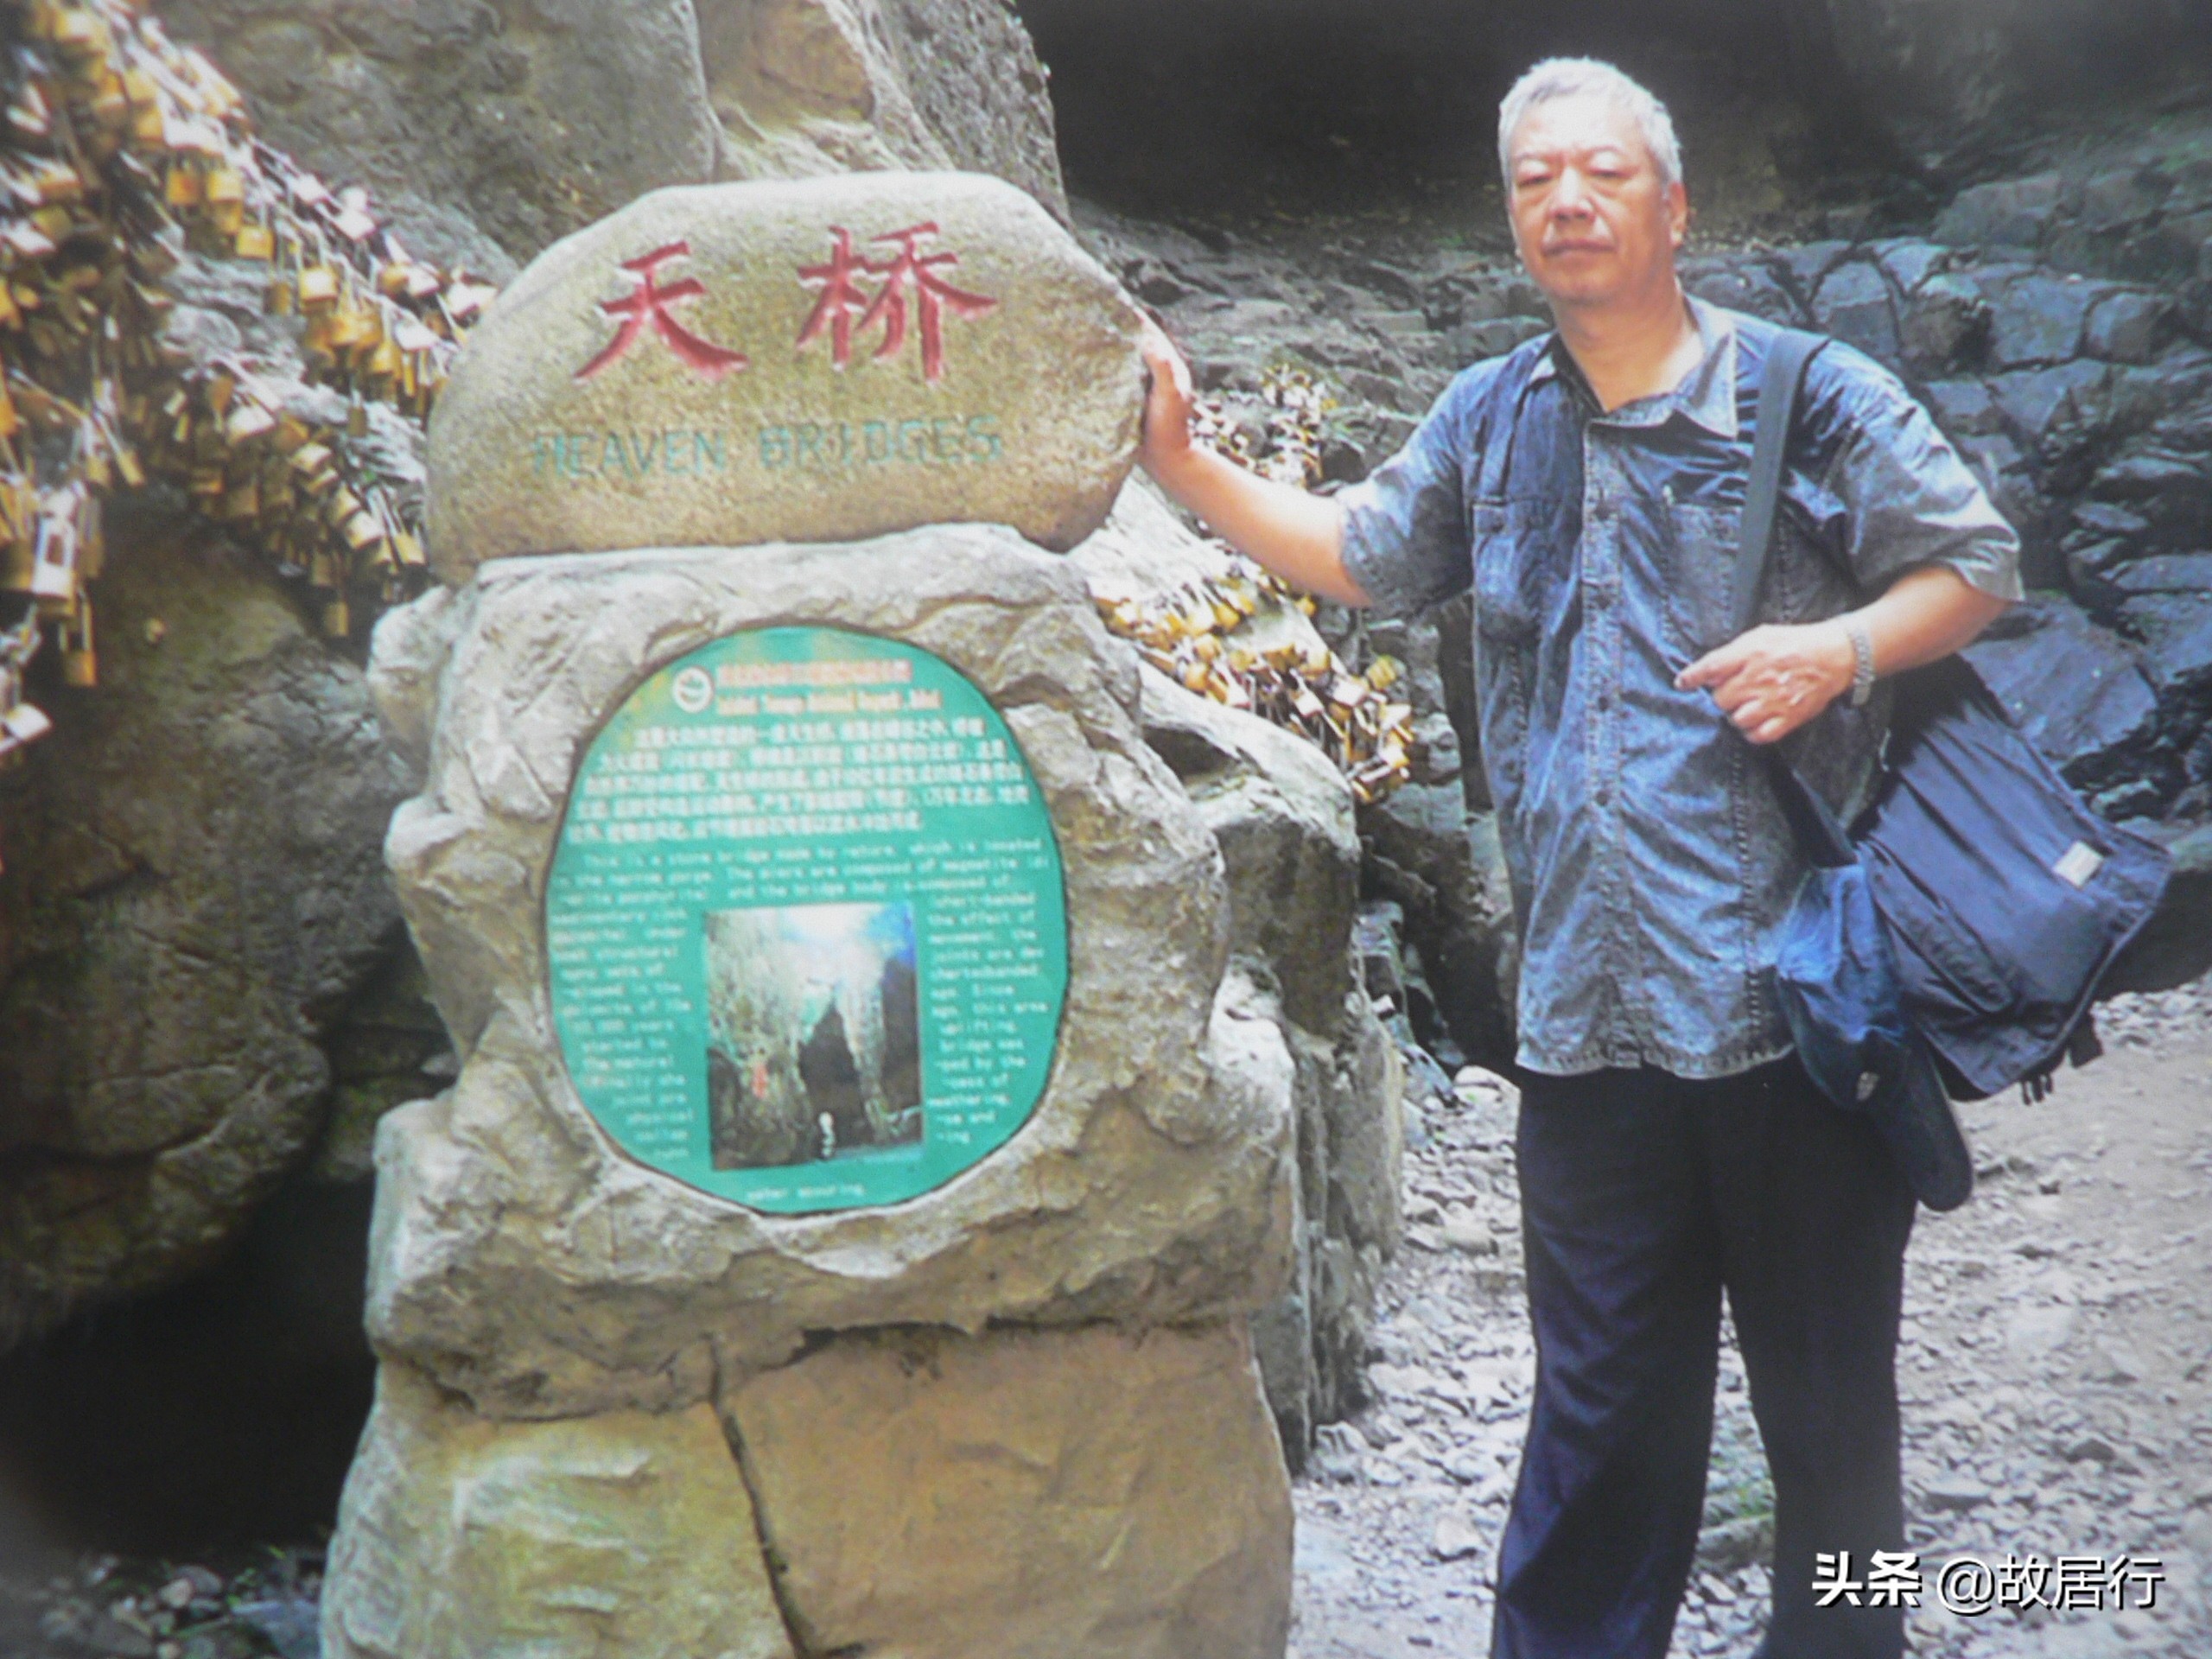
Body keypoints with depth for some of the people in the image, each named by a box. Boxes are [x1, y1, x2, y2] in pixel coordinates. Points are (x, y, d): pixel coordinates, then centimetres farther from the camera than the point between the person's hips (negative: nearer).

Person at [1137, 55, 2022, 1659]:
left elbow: (1979, 562, 4)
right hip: (1588, 1002, 3)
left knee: (1827, 1389, 10)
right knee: (1603, 1398, 13)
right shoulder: (1491, 420, 13)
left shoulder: (1811, 396, -1)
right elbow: (1361, 555, 25)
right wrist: (1183, 462, 16)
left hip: (1796, 988, -3)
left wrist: (1843, 647, -15)